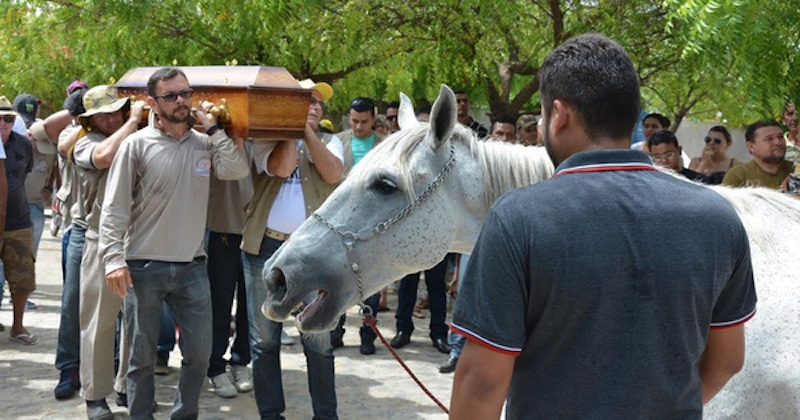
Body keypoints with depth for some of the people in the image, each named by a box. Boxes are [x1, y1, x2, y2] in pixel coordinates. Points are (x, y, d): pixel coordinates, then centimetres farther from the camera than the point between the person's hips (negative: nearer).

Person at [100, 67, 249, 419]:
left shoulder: (204, 142, 6)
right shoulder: (137, 144, -5)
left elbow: (237, 170, -11)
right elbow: (114, 208, -7)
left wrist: (212, 128, -7)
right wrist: (114, 259, -16)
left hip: (192, 267, 3)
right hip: (143, 268, -3)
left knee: (199, 353, 7)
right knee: (142, 356, 7)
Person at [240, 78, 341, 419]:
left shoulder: (329, 142, 13)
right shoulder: (266, 140, 7)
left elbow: (333, 174, -8)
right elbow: (282, 167, -14)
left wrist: (307, 131, -5)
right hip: (265, 247, 0)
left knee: (319, 340, 1)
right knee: (264, 339, 6)